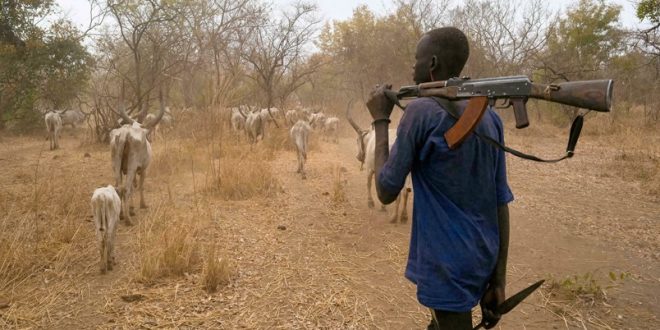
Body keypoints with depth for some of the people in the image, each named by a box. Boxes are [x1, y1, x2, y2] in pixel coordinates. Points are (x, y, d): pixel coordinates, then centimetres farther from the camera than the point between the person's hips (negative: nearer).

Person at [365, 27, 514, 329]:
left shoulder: (421, 111, -16)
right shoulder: (490, 117, 4)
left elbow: (386, 191, -11)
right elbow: (501, 203, 4)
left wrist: (380, 120, -3)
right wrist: (498, 278, 9)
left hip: (447, 267, -7)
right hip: (482, 262, 7)